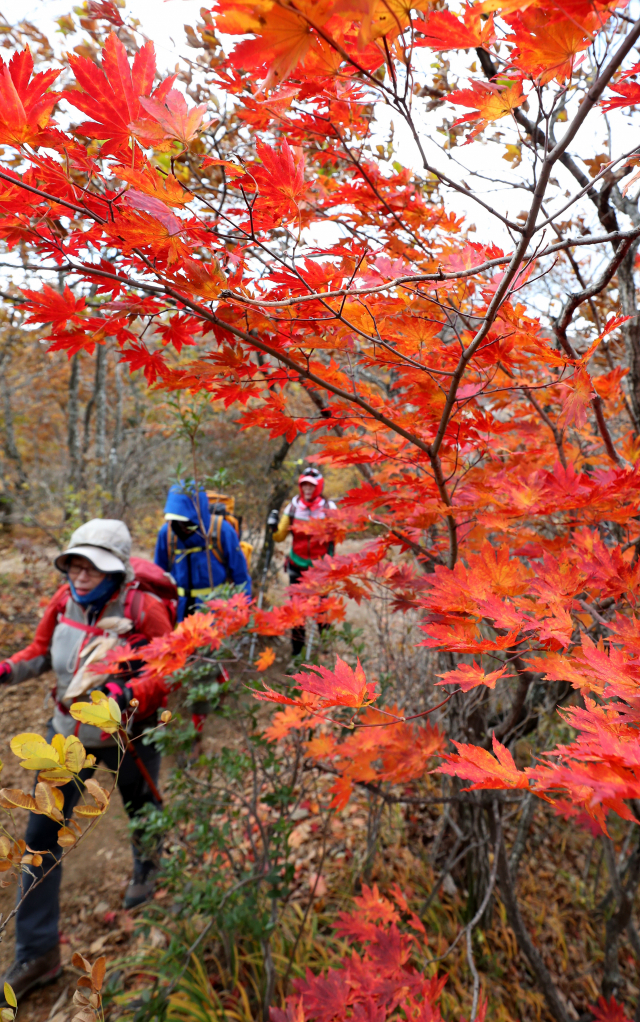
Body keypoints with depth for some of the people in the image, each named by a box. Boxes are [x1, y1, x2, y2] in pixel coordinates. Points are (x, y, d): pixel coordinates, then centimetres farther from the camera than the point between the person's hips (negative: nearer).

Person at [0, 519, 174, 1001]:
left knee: (140, 809, 24)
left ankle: (147, 866, 60)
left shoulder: (144, 610, -26)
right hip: (68, 734, 4)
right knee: (42, 835, 7)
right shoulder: (65, 600, -12)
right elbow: (42, 651, 3)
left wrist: (123, 693, -38)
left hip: (128, 736, -3)